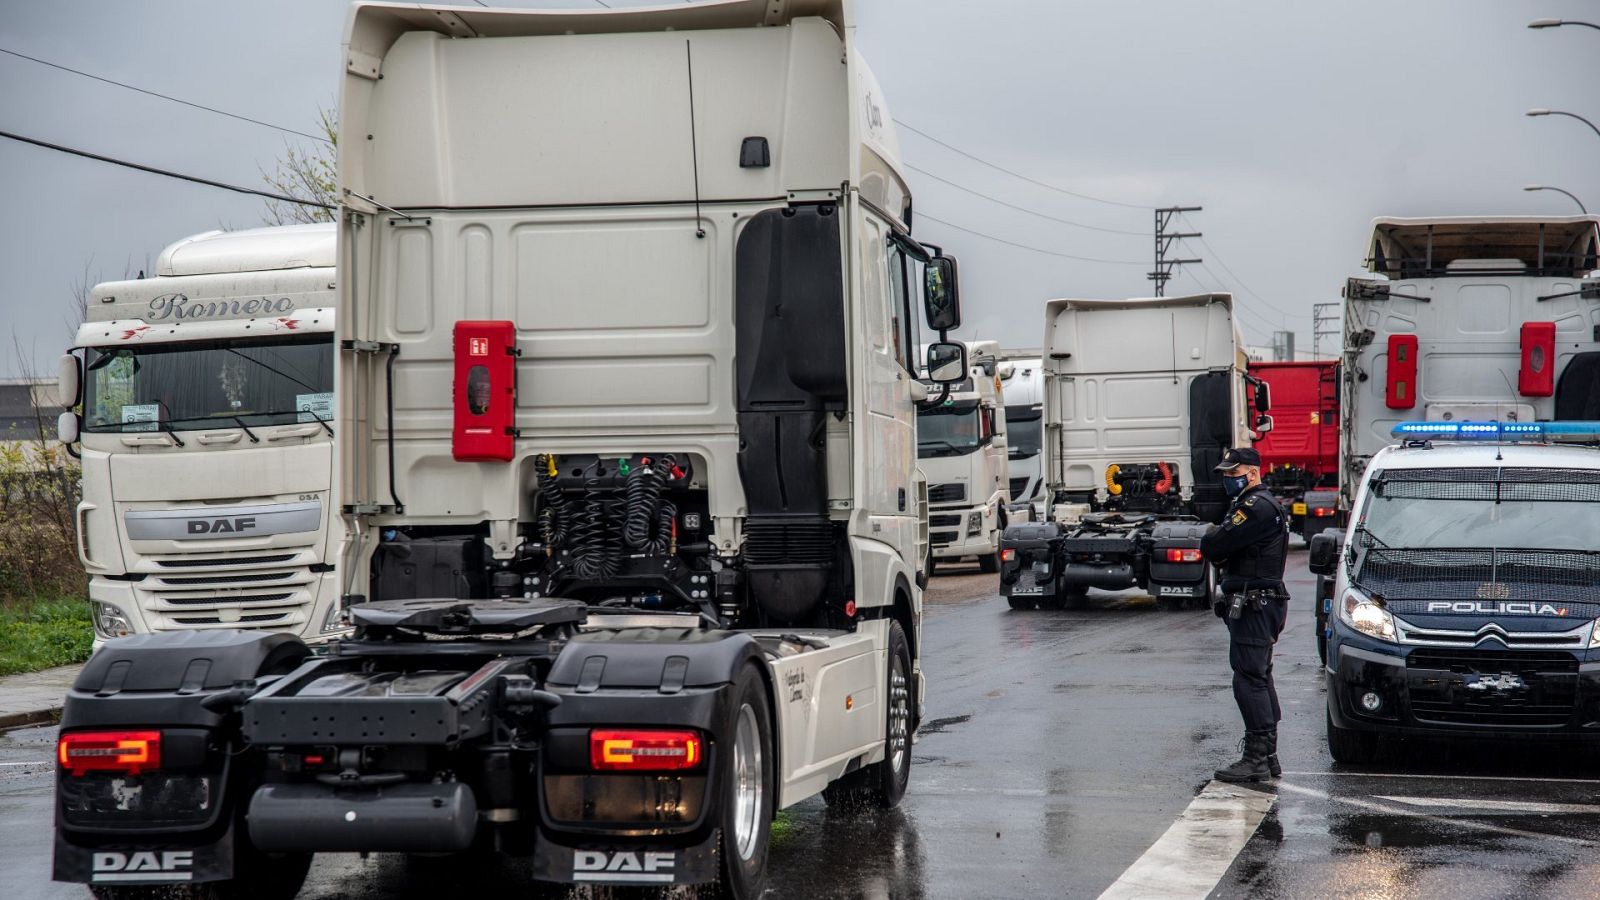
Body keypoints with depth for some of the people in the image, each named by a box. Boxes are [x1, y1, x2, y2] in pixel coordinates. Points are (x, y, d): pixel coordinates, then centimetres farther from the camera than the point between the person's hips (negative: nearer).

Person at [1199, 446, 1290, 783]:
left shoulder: (1256, 507, -15)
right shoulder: (1252, 504, 21)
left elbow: (1211, 546, -20)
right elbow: (1212, 548, 18)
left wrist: (1214, 544, 2)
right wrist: (1222, 554, -4)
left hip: (1254, 606, -11)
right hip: (1260, 604, 11)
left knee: (1249, 680, -11)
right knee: (1260, 679, 13)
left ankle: (1256, 759, -11)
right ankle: (1268, 756, 19)